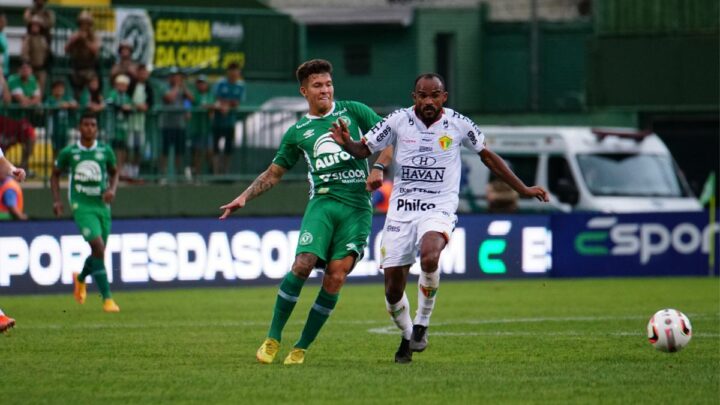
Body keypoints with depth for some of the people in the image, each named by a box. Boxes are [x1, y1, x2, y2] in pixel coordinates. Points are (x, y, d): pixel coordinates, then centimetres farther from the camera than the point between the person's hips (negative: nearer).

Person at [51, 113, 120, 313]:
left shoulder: (105, 151, 3)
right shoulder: (68, 152, -2)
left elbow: (114, 172, 18)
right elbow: (55, 174, 12)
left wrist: (112, 189, -2)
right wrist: (56, 200, 2)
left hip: (102, 206, 4)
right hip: (82, 206, -4)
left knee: (99, 252, 12)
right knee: (98, 247, -20)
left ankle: (80, 279, 47)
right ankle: (107, 298, -18)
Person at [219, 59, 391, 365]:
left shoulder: (353, 111, 11)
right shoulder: (297, 132, 14)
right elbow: (274, 173, 23)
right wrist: (244, 197, 13)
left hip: (357, 206, -1)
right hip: (323, 201, 1)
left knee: (336, 276, -10)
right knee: (303, 264, -19)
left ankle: (302, 347, 1)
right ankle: (273, 337, -5)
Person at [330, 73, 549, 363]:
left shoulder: (459, 125, -1)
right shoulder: (398, 121, -2)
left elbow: (487, 156, 13)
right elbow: (364, 150, 5)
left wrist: (523, 190, 14)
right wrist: (346, 143, -19)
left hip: (438, 211, -2)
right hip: (400, 212, 2)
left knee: (429, 257, -34)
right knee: (393, 290, -2)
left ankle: (422, 324, -11)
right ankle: (407, 336, 29)